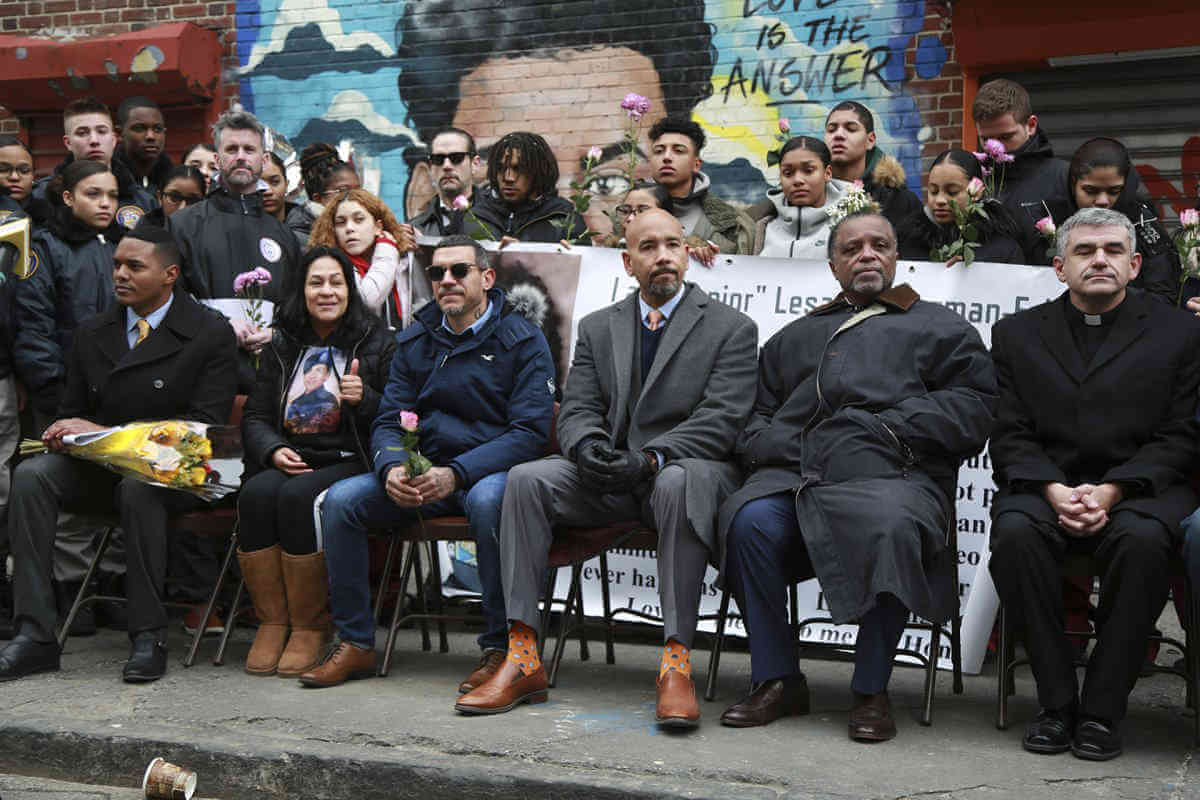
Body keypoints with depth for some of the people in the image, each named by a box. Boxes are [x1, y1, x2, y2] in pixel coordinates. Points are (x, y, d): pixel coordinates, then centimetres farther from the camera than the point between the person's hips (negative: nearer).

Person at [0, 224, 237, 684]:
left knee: (138, 487, -39)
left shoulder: (210, 334, -4)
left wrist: (108, 434, -17)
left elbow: (205, 423, -12)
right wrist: (64, 432, -9)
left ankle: (148, 636, -28)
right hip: (100, 468, 5)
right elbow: (72, 411, 19)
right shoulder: (93, 334, 13)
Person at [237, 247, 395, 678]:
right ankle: (272, 622, -20)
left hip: (349, 463, -3)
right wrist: (273, 450, -5)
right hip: (289, 461, 4)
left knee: (297, 496, -33)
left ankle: (310, 627, -23)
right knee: (256, 494, -29)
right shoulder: (282, 346, 17)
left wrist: (364, 399, -17)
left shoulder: (377, 343, 7)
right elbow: (254, 416, 16)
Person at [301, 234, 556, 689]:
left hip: (491, 470, -5)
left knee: (486, 499, -39)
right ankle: (355, 644, -7)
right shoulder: (414, 341, 13)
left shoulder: (523, 340, -2)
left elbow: (531, 430, -12)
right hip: (421, 469, 5)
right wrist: (392, 469, -16)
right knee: (340, 500, -17)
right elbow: (388, 421, 9)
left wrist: (456, 473, -25)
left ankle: (500, 648, -27)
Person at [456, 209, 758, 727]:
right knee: (526, 479, -22)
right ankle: (523, 658, -24)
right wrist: (589, 448, -16)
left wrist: (648, 458, -22)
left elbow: (721, 419, -8)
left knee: (679, 484, -39)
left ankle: (676, 661, -38)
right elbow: (577, 410, 9)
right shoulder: (597, 328, 18)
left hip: (688, 467, -4)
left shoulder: (731, 328, 4)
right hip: (610, 477, 4)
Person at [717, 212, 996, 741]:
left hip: (890, 473, -2)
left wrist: (885, 428, -4)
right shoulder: (794, 338, 33)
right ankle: (776, 681, -18)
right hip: (794, 472, 3)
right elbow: (754, 422, 23)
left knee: (890, 529, -37)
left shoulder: (938, 328, 24)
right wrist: (780, 445, -1)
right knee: (752, 522, -31)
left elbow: (973, 406, 7)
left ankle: (871, 691, -23)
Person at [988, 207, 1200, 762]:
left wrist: (1110, 491, -14)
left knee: (1142, 540, -35)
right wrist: (1054, 491, -14)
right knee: (1015, 534, -32)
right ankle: (1056, 701, -20)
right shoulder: (1017, 334, 15)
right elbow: (1009, 437, 6)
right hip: (1044, 486, 1)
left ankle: (1103, 709, -22)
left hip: (1139, 488, -1)